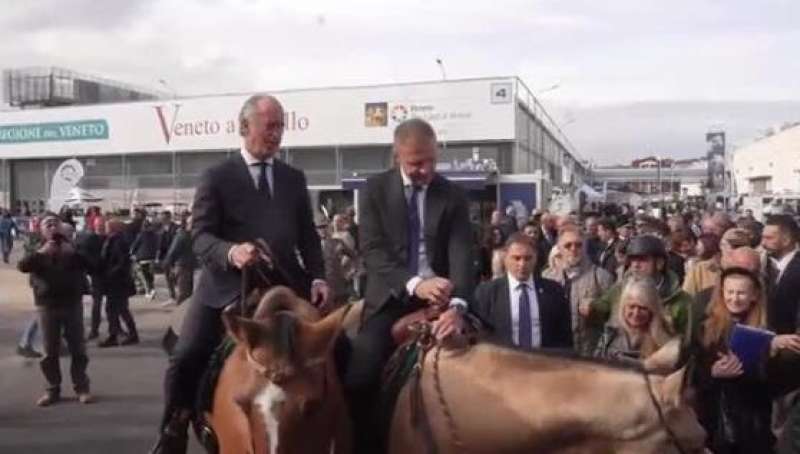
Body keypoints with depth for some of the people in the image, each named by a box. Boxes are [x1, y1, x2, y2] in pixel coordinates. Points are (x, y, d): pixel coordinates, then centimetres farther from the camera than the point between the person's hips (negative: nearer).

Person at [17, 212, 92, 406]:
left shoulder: (72, 248, 6)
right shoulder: (38, 251, 5)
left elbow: (91, 265, -6)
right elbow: (22, 266, -13)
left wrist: (73, 253, -18)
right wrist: (41, 252, -24)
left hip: (72, 304, 0)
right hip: (47, 306, 0)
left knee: (78, 349, 3)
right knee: (50, 352, 5)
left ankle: (81, 387, 13)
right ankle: (53, 390, 15)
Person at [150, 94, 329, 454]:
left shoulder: (294, 178, 13)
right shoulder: (216, 177, 2)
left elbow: (308, 237, 13)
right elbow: (200, 236, -7)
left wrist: (317, 277, -3)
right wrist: (231, 252, -28)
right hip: (226, 287, -3)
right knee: (186, 358, -12)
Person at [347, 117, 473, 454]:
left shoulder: (453, 195, 3)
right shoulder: (375, 190, 0)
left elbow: (461, 254, -8)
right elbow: (372, 250, -9)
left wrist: (457, 305, -27)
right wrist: (414, 283, -26)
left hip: (438, 300, 1)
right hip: (390, 300, -1)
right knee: (359, 379, -14)